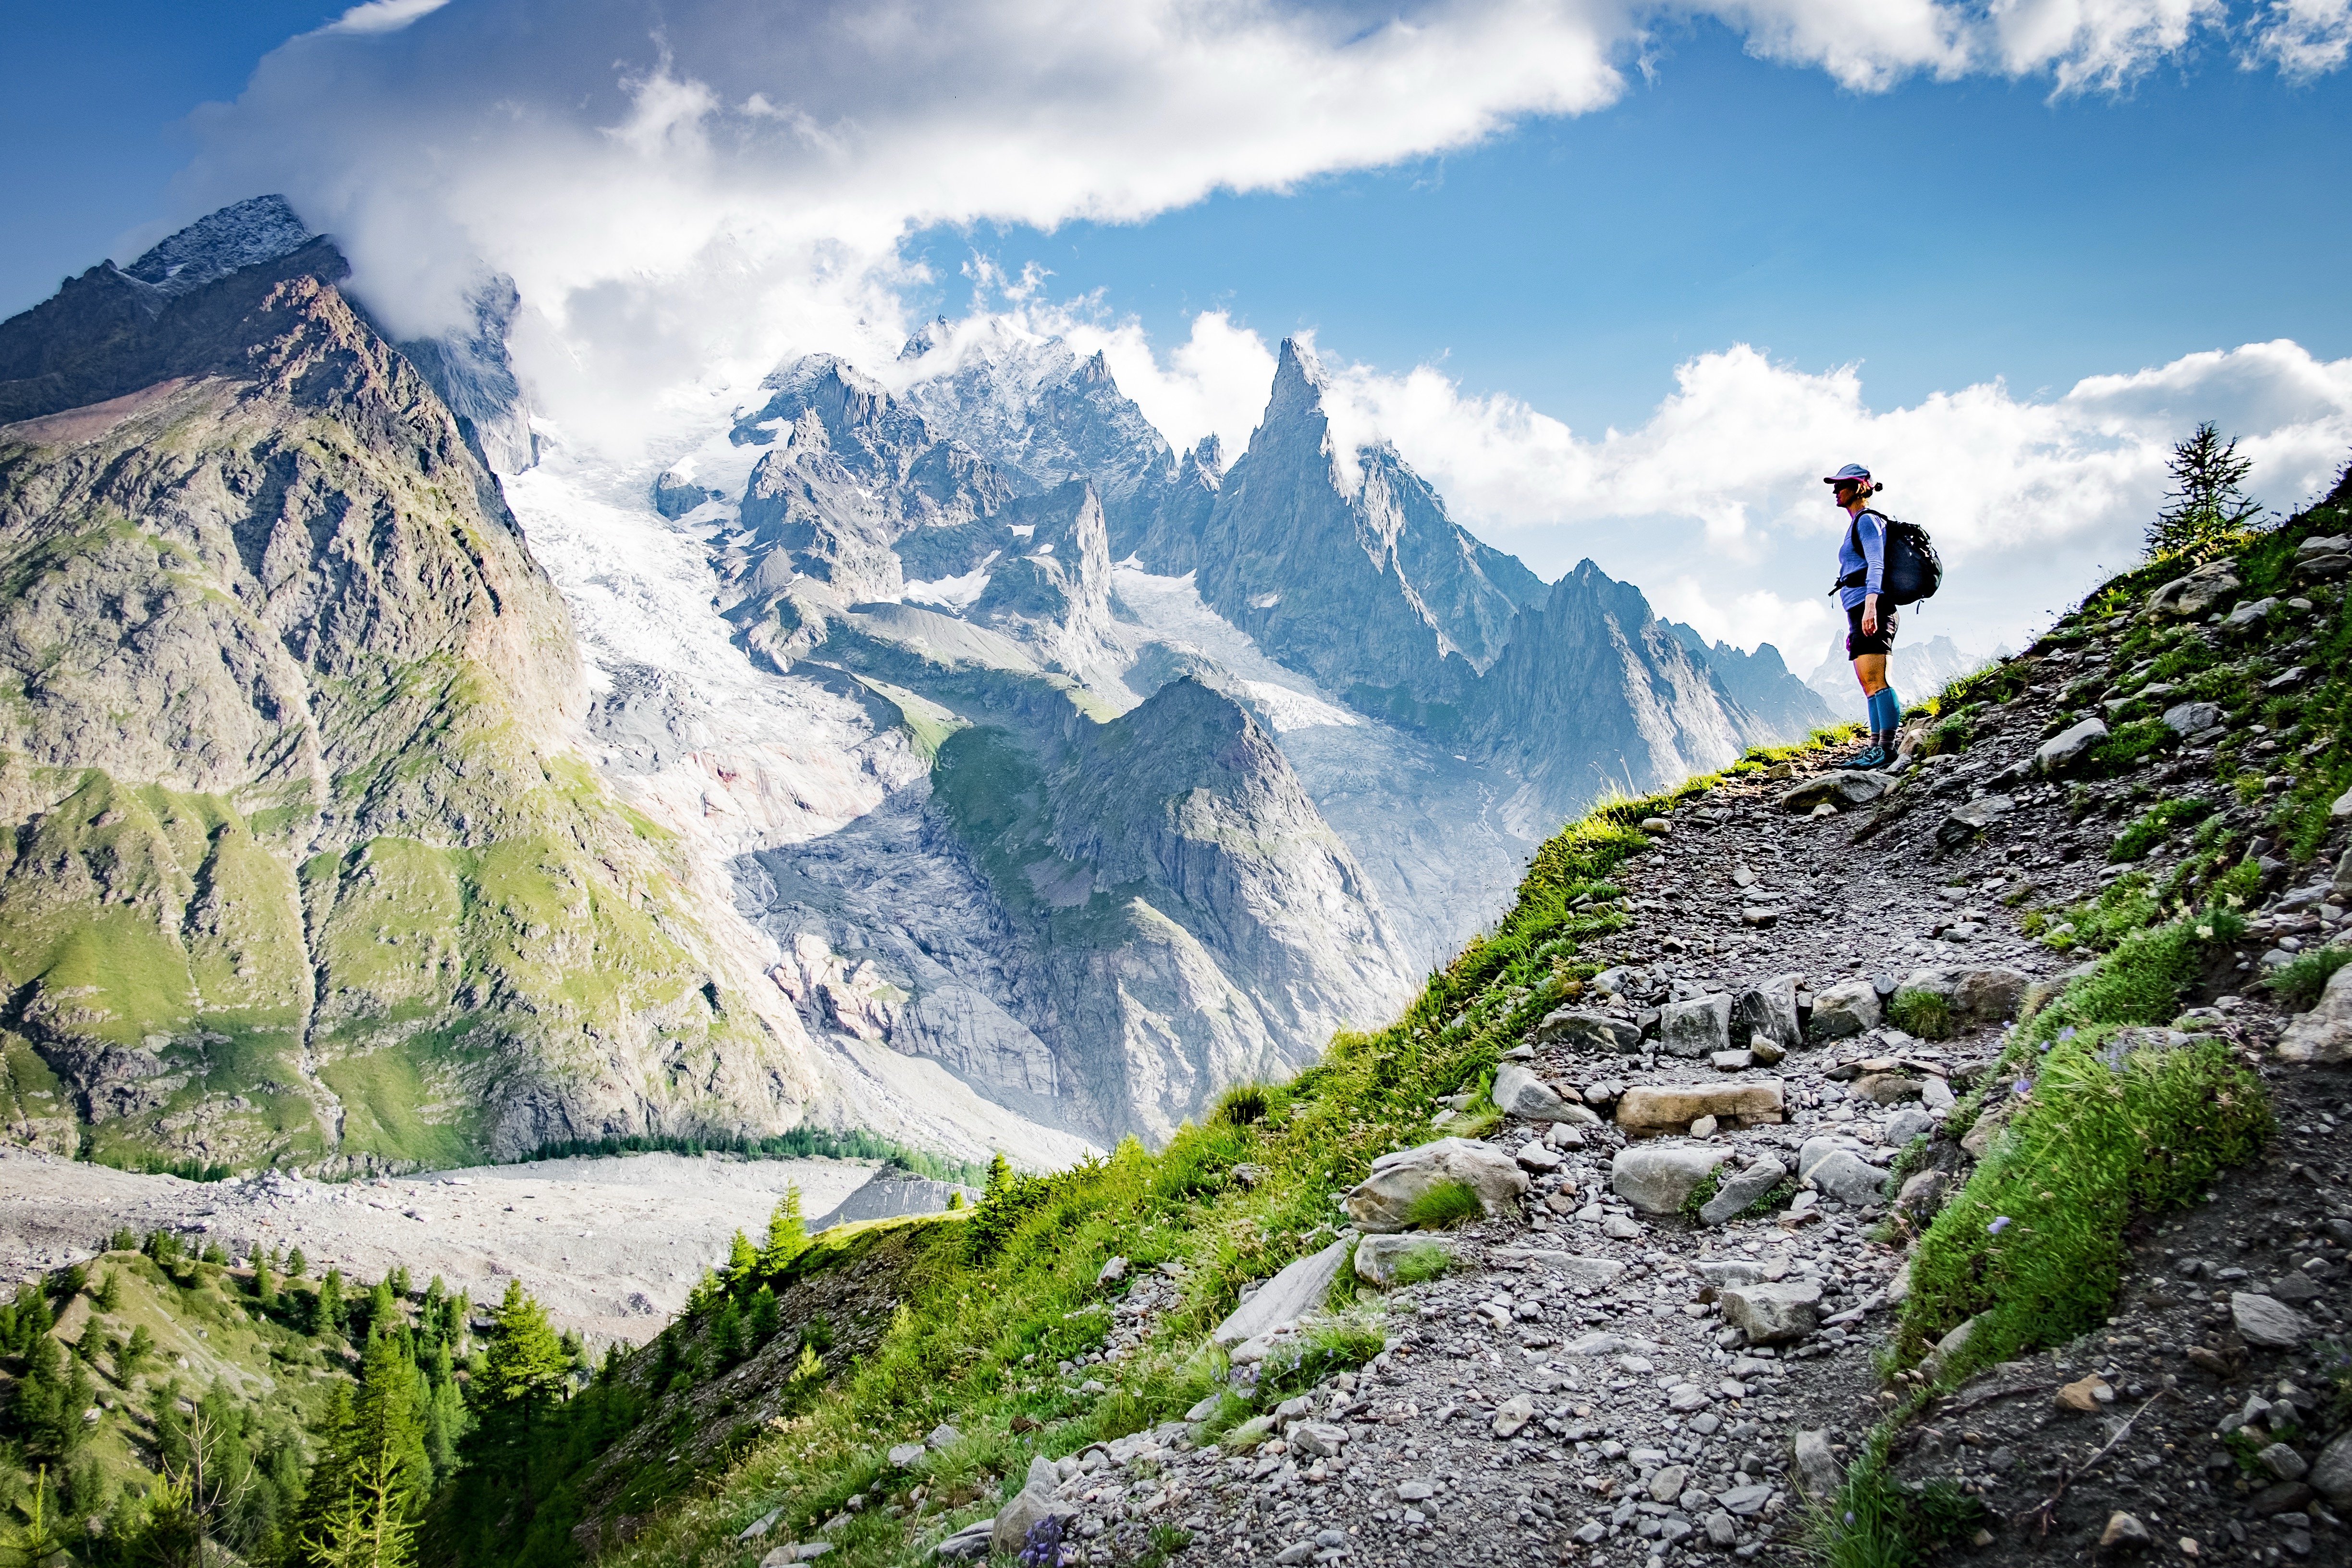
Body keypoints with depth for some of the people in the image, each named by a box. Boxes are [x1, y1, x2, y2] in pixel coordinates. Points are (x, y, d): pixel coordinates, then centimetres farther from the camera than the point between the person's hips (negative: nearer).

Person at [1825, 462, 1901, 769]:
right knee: (1870, 683, 6)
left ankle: (1886, 749, -20)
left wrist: (1870, 606, -27)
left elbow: (1876, 566, -16)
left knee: (1875, 680, -16)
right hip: (1860, 611, 11)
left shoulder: (1867, 520, -3)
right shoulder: (1858, 524, 26)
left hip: (1870, 607, -11)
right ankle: (1876, 748, 4)